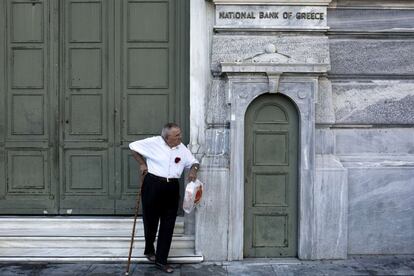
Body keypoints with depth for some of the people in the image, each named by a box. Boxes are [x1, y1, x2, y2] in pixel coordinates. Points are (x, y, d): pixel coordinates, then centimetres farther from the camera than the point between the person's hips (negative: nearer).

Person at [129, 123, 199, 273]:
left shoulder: (182, 148, 6)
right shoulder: (154, 142, -7)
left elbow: (194, 162, 14)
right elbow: (133, 146, 2)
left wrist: (193, 169, -8)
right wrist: (142, 163, -3)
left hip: (172, 188, 4)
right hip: (153, 185, -3)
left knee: (168, 225, 4)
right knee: (151, 220, 10)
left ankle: (161, 260, 15)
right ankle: (149, 250, 38)